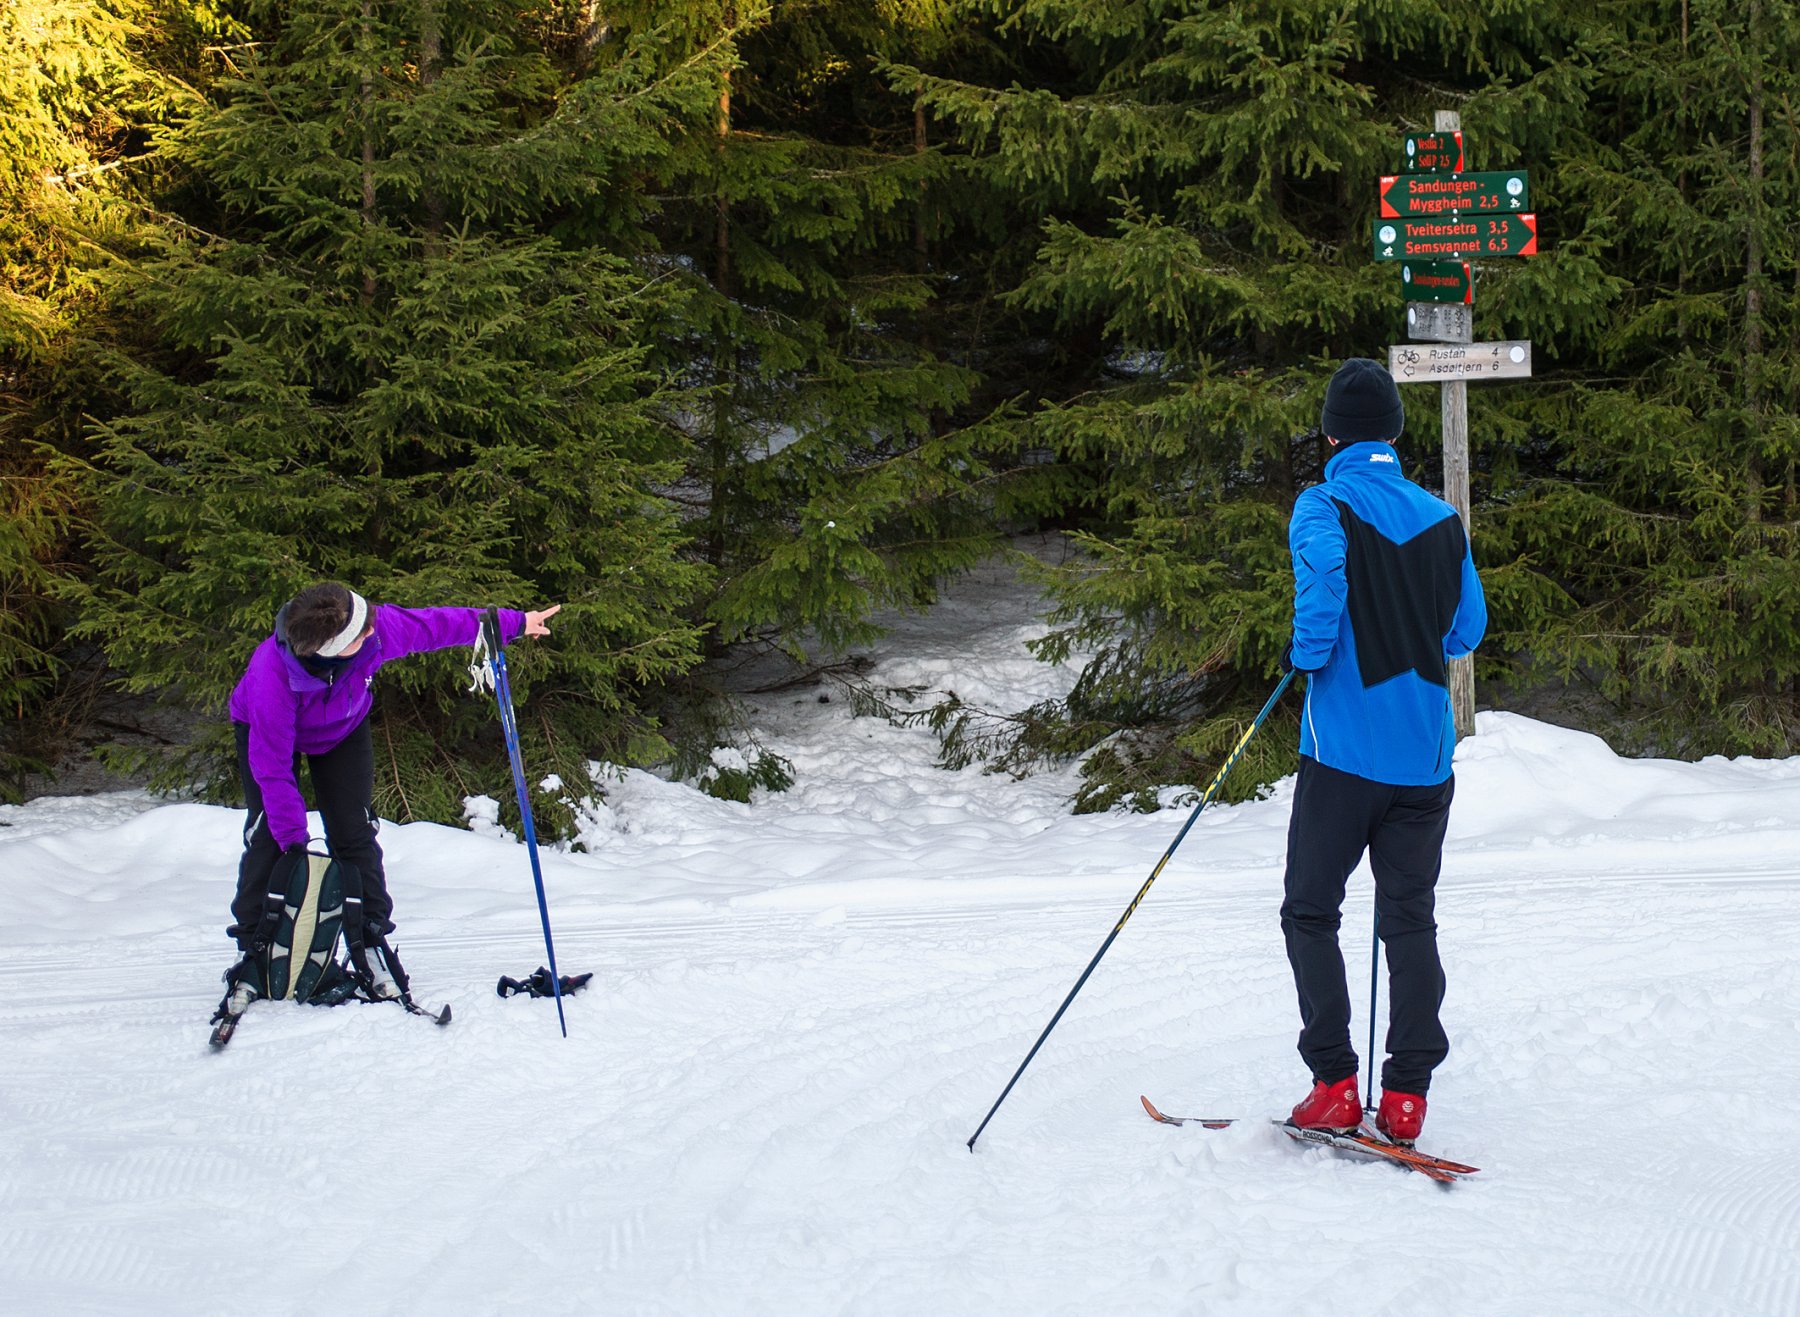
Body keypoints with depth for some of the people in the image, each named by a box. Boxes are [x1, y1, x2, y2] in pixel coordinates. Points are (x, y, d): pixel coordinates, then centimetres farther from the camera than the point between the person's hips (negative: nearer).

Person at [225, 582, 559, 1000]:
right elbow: (273, 767, -35)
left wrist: (515, 623, -7)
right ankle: (251, 946, -1)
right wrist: (293, 841, -32)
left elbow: (434, 624, -16)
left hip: (343, 730, 3)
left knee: (354, 836, -6)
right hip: (265, 732, -3)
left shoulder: (376, 627, -36)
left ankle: (371, 942, 2)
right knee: (270, 836, -14)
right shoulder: (271, 677, -44)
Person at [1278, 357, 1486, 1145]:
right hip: (1425, 754, 4)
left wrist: (1306, 657, -11)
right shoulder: (1443, 519, 8)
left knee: (1311, 912, 7)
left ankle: (1334, 1085, 1)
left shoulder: (1323, 508, -6)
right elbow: (1468, 630, 12)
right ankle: (1407, 1095, 5)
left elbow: (1322, 574, -27)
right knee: (1410, 918, 9)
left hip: (1343, 749, -4)